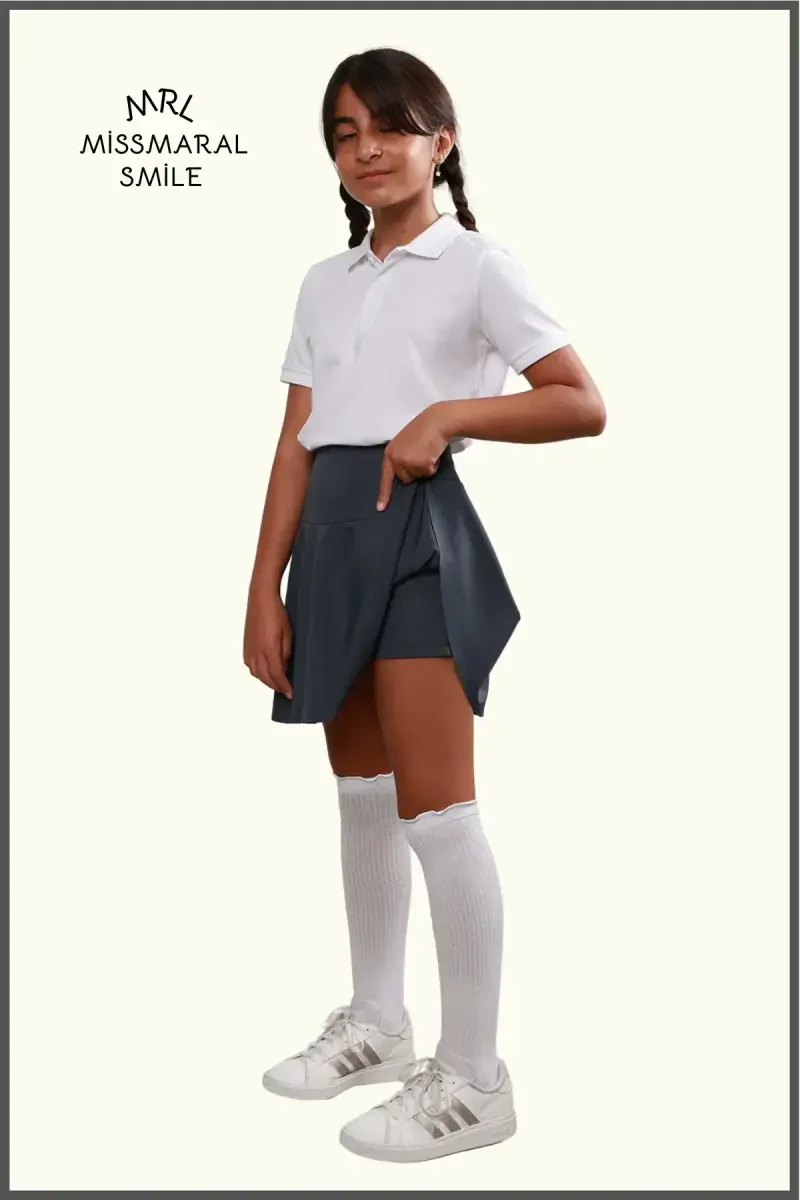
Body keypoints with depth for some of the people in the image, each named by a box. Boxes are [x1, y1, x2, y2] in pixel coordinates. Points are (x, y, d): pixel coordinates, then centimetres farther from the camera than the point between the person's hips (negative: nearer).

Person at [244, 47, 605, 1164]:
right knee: (361, 794, 14)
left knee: (434, 808, -7)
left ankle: (473, 1079, 5)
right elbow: (296, 445, 10)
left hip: (421, 530, -6)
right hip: (331, 532, 7)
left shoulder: (478, 264, -1)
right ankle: (377, 1022, 30)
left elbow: (584, 404, -8)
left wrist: (447, 414, -17)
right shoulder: (325, 283, 15)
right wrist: (264, 588, 3)